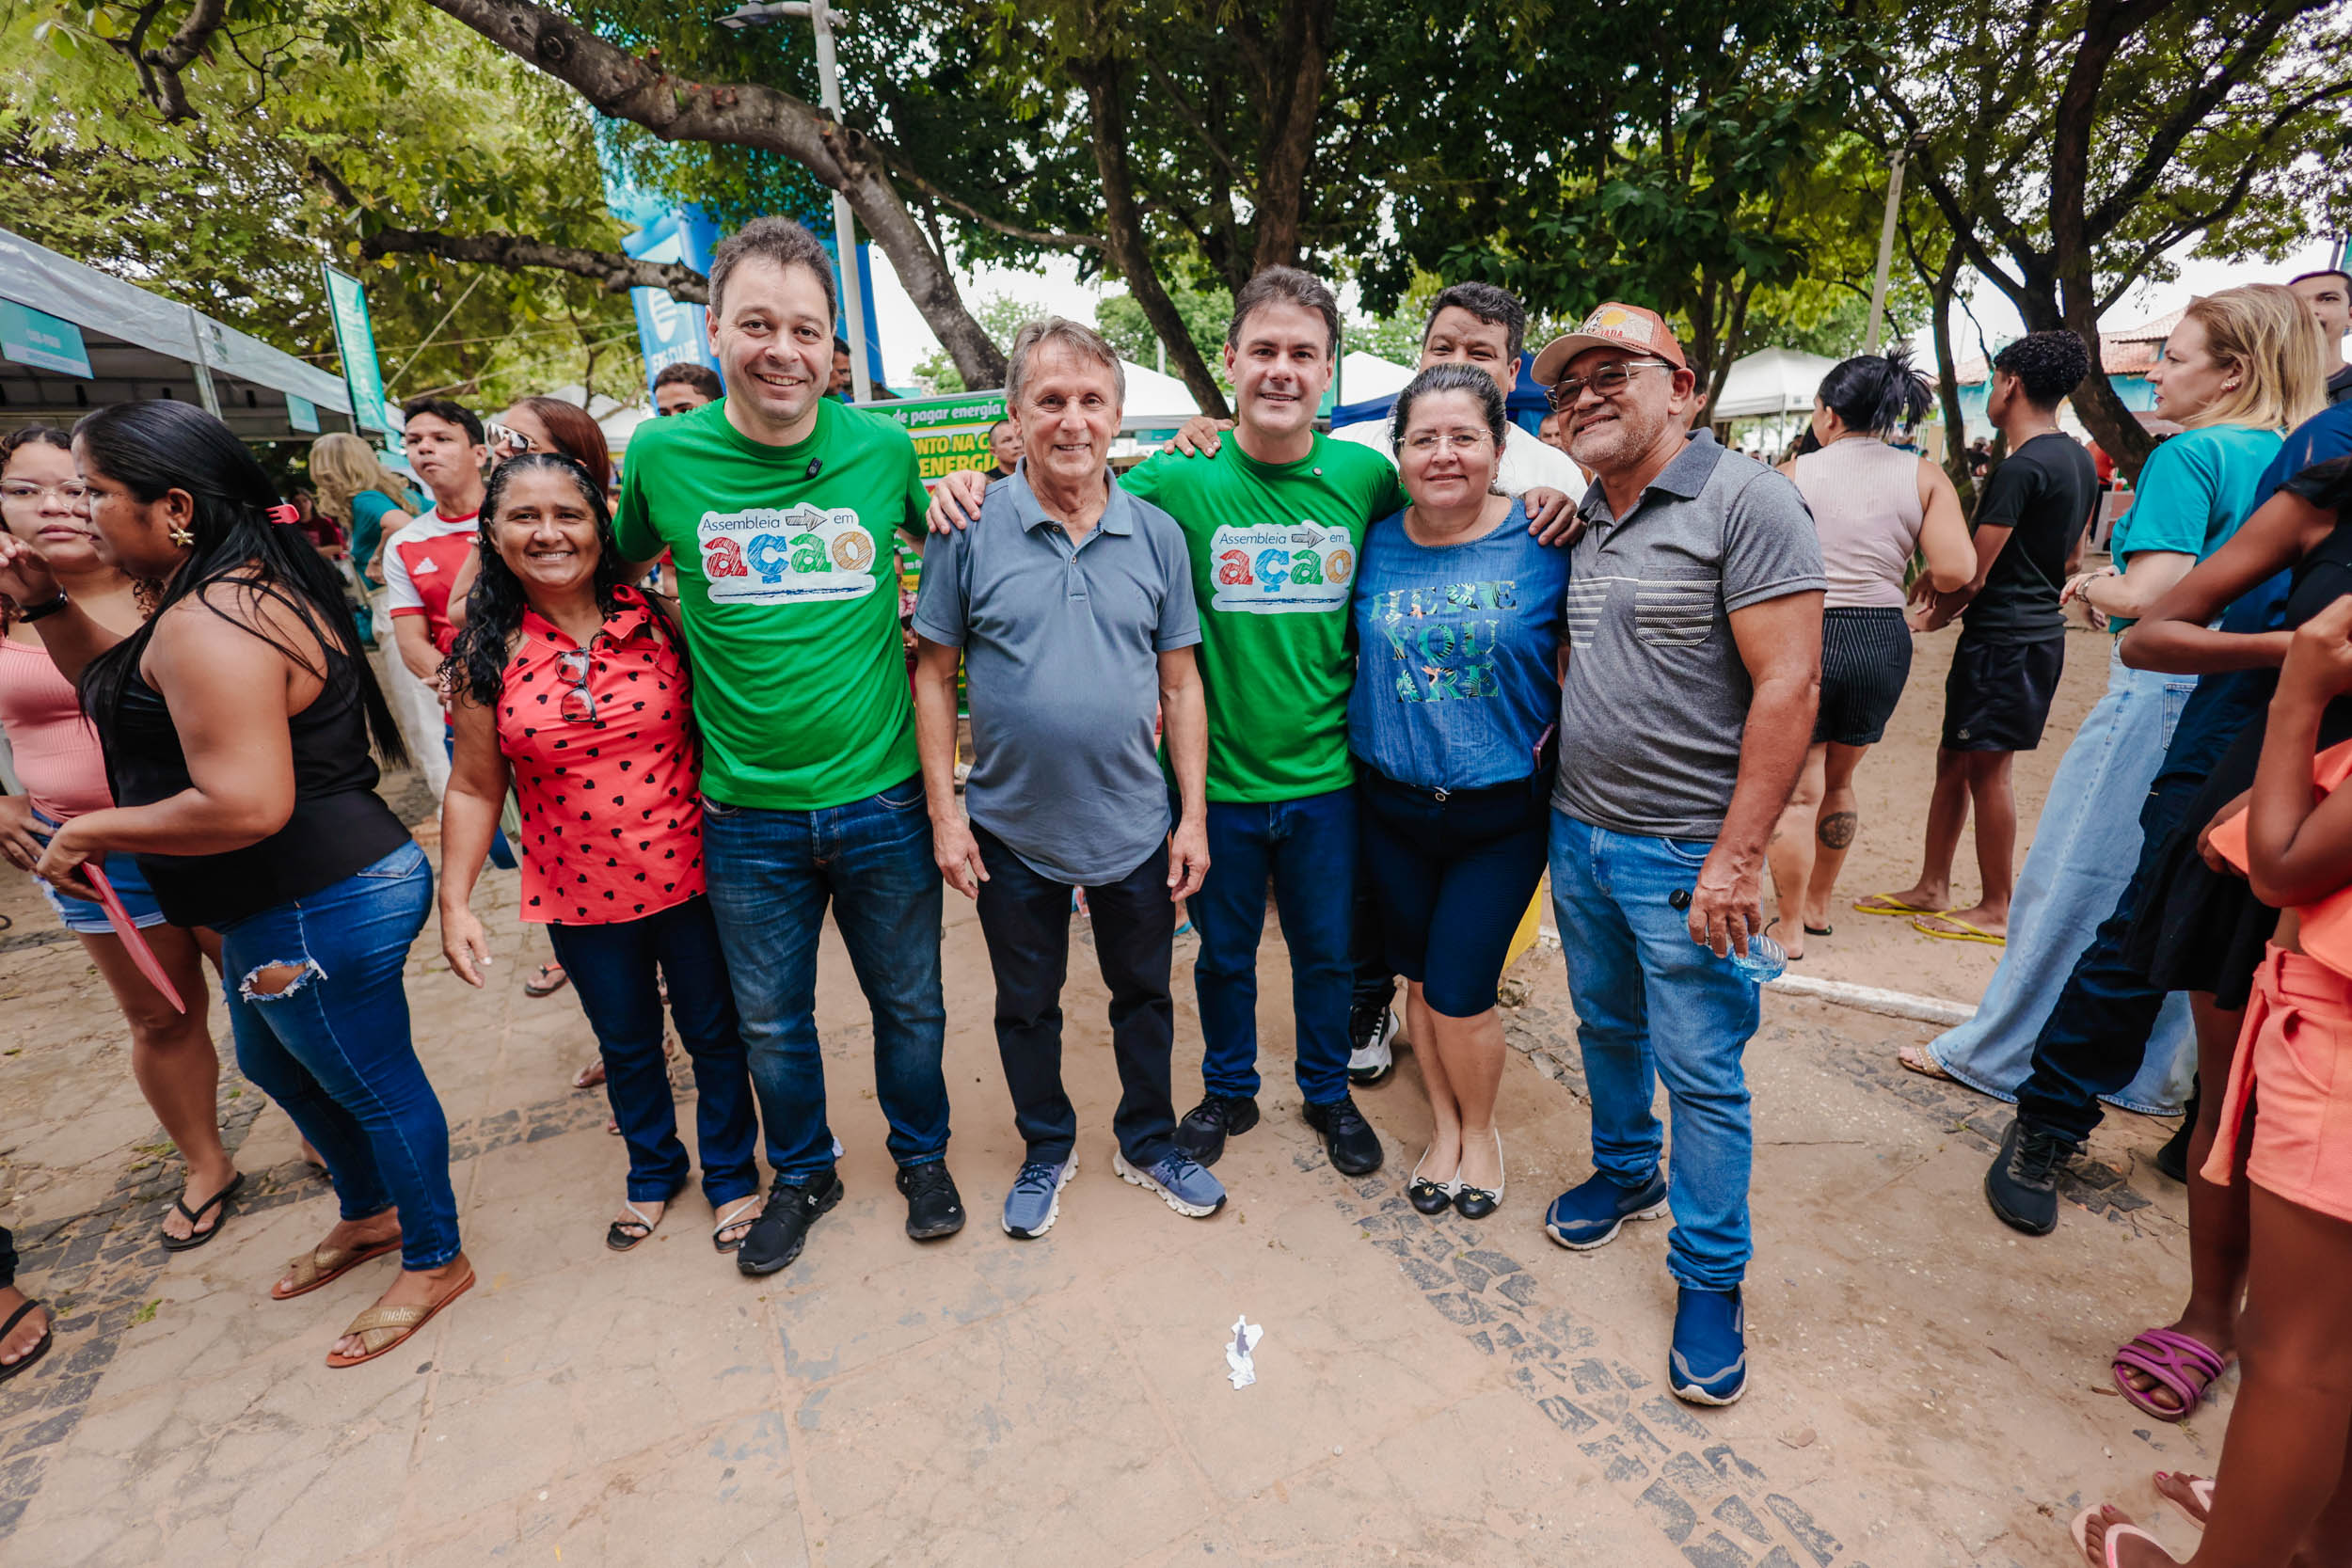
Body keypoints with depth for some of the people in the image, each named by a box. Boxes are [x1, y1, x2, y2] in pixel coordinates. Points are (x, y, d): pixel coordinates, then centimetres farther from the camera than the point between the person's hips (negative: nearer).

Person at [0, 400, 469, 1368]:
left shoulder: (209, 625, -24)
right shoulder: (254, 587, 9)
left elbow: (243, 806, -32)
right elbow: (124, 687, 24)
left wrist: (90, 832, -17)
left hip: (315, 910, -11)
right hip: (291, 902, 11)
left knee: (375, 1083, 6)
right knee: (273, 1063, 28)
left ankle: (433, 1262, 28)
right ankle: (369, 1214, 48)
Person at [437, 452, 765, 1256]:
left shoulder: (660, 619, -9)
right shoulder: (486, 655, -4)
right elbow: (474, 788, 3)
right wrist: (454, 902, -1)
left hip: (689, 876, -1)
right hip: (581, 895, 2)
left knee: (714, 1033, 14)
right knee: (626, 1045, 21)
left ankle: (732, 1174, 38)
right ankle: (652, 1171, 47)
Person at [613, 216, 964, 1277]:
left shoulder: (884, 448, -5)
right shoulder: (661, 455, -4)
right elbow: (619, 568, 15)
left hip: (882, 801, 0)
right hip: (746, 816, 1)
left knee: (909, 1005, 17)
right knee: (771, 1022, 18)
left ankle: (922, 1156, 43)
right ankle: (802, 1174, 44)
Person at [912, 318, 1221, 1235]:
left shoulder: (1157, 535, -2)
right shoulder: (970, 530, -7)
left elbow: (1179, 684, 1)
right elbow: (934, 674, -4)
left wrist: (1194, 815, -2)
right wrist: (944, 813, -8)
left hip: (1137, 829, 2)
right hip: (1010, 830, -1)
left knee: (1145, 994, 18)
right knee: (1026, 1005, 17)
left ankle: (1148, 1143, 42)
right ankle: (1047, 1149, 42)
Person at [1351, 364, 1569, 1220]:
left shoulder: (1545, 540, -8)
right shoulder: (1375, 544, 0)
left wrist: (1554, 742, -10)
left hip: (1501, 814, -3)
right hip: (1392, 805, 3)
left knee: (1460, 993, -1)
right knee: (1418, 977, 15)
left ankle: (1480, 1126, 31)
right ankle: (1445, 1122, 41)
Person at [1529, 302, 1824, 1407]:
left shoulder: (1744, 499, -12)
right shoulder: (1583, 519, 9)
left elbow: (1789, 684, -17)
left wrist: (1736, 857, -20)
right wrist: (1550, 753, 9)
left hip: (1686, 852, -6)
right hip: (1579, 831, 7)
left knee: (1702, 1069, 5)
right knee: (1608, 1028, 21)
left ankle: (1710, 1277, 23)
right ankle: (1626, 1171, 44)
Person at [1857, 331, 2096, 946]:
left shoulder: (2021, 467, -18)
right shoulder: (2078, 459, 13)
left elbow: (1973, 576, -18)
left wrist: (1935, 616, 2)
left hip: (2004, 636, -10)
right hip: (2040, 626, 10)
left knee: (1988, 768, -1)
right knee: (1954, 758, 14)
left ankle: (1996, 911, 9)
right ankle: (1932, 889, 23)